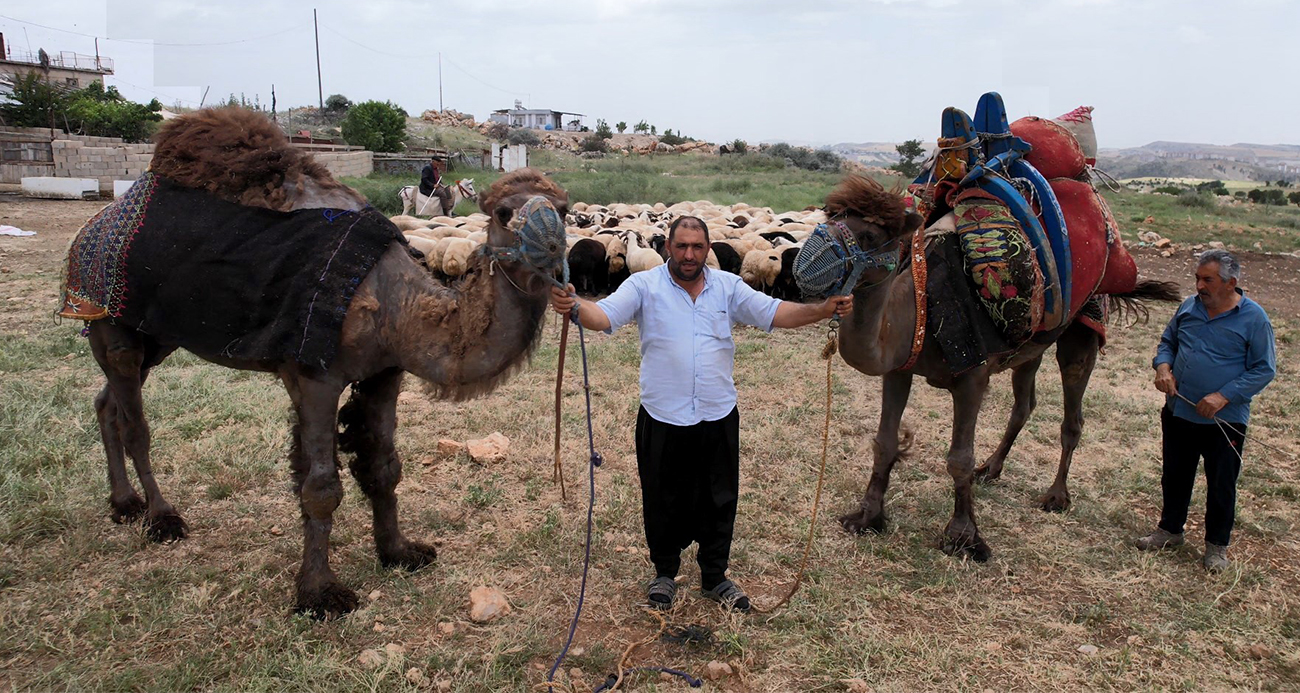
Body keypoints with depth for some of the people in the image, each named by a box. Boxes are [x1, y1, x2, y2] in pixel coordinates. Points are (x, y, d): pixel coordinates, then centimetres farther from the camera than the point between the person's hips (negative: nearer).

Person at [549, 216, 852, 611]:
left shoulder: (728, 286, 5)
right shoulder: (644, 286, -4)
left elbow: (774, 313, 0)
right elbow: (605, 315, -17)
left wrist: (823, 310, -15)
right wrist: (574, 307, -39)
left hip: (718, 416, 3)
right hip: (663, 418, -2)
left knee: (719, 501, 14)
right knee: (663, 501, 13)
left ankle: (715, 577, 32)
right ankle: (665, 573, 35)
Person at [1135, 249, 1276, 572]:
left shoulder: (1253, 318, -11)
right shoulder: (1189, 306, 2)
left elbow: (1264, 369, -10)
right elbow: (1168, 341, 15)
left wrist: (1223, 396, -20)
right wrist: (1163, 366, -7)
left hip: (1224, 421, -4)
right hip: (1177, 412, 5)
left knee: (1221, 485, 9)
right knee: (1175, 476, 18)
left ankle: (1217, 545, 26)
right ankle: (1170, 529, 36)